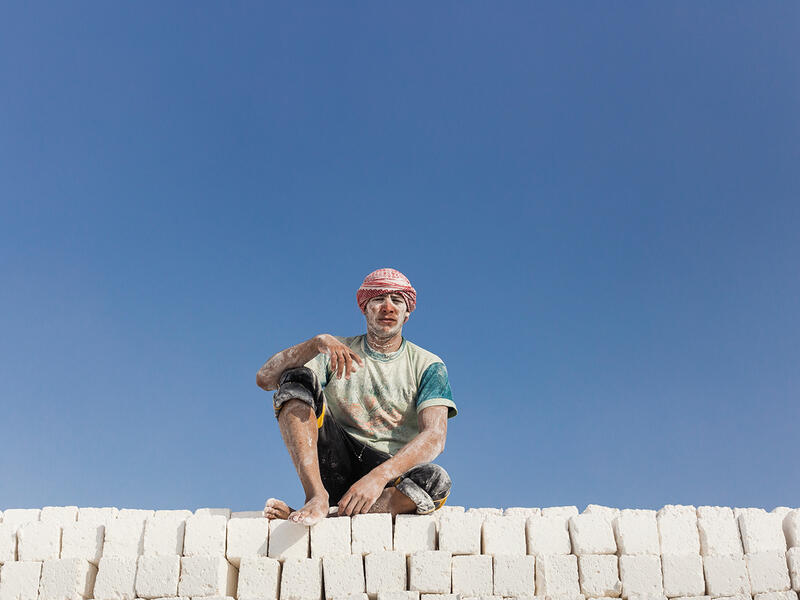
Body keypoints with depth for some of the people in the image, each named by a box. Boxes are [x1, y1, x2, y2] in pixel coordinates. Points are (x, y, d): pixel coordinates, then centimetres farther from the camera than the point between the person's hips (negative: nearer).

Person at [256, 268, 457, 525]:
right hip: (335, 468, 1)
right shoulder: (336, 351, 8)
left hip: (391, 475, -1)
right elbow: (265, 378, -5)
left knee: (436, 480, -34)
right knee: (296, 378, -15)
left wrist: (378, 477, -28)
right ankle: (317, 497, -29)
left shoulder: (427, 366, 4)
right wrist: (316, 343, -24)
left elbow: (434, 437, -12)